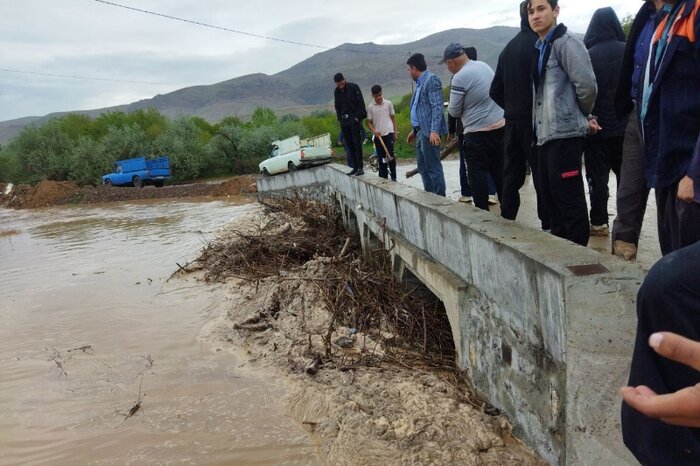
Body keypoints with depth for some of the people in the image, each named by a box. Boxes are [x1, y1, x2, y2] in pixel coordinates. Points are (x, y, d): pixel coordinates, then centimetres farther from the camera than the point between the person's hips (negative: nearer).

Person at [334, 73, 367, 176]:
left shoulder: (354, 87, -3)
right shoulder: (336, 92, 12)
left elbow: (361, 103, -6)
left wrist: (357, 117, -12)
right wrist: (340, 119, 7)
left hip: (355, 118, -5)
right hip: (344, 121, 5)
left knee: (357, 143, -9)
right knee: (350, 145, 4)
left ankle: (360, 168, -10)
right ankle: (355, 167, 8)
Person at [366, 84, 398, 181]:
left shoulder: (388, 103, 1)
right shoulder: (370, 107, 1)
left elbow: (393, 117, 9)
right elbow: (369, 122, 4)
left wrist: (395, 132, 4)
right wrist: (374, 131, -15)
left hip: (388, 133, -1)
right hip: (378, 135, 1)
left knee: (390, 156, -8)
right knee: (381, 158, 6)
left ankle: (393, 177, -1)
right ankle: (383, 178, 13)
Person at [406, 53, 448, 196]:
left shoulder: (432, 79, -9)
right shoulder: (420, 83, 19)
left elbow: (437, 107, -17)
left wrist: (434, 131, -25)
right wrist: (414, 130, 25)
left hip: (429, 132, -10)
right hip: (421, 131, 10)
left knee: (433, 167, -8)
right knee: (423, 167, 13)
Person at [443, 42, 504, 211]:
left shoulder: (459, 78, -14)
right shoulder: (484, 66, 10)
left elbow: (454, 111, -8)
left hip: (478, 132, -7)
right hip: (500, 126, 8)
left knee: (478, 174, 1)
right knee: (500, 172, 12)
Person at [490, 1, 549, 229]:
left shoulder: (509, 48, 12)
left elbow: (495, 90, 13)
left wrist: (512, 108, 15)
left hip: (512, 122, 7)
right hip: (534, 122, -6)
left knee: (511, 176, 10)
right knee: (542, 175, -1)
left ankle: (506, 222, 13)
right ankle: (548, 224, 4)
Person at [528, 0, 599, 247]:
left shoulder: (566, 42, -8)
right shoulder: (540, 48, 18)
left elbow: (586, 85, -16)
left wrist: (583, 115, 1)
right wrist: (584, 116, 11)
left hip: (565, 133, -9)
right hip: (545, 134, 9)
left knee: (569, 198, -5)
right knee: (551, 196, 13)